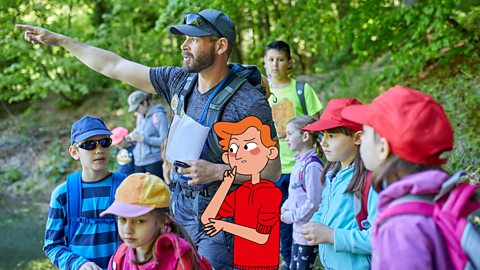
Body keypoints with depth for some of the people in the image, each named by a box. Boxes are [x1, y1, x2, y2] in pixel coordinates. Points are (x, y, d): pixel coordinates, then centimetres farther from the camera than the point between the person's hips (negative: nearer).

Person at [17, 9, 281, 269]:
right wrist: (60, 40, 9)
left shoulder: (249, 103, -17)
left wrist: (217, 171, -25)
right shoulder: (179, 81, 1)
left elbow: (272, 169, -14)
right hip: (181, 207, 6)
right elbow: (115, 66, 7)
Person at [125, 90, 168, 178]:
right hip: (139, 162, 7)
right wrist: (133, 137, 5)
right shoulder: (140, 116, 15)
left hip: (155, 162, -7)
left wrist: (143, 138, -15)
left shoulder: (158, 115, -7)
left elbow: (164, 140, -13)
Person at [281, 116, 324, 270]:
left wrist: (291, 216, -13)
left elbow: (313, 203, -22)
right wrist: (285, 207, 5)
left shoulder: (312, 165, -21)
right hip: (298, 229, 9)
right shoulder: (300, 161, 8)